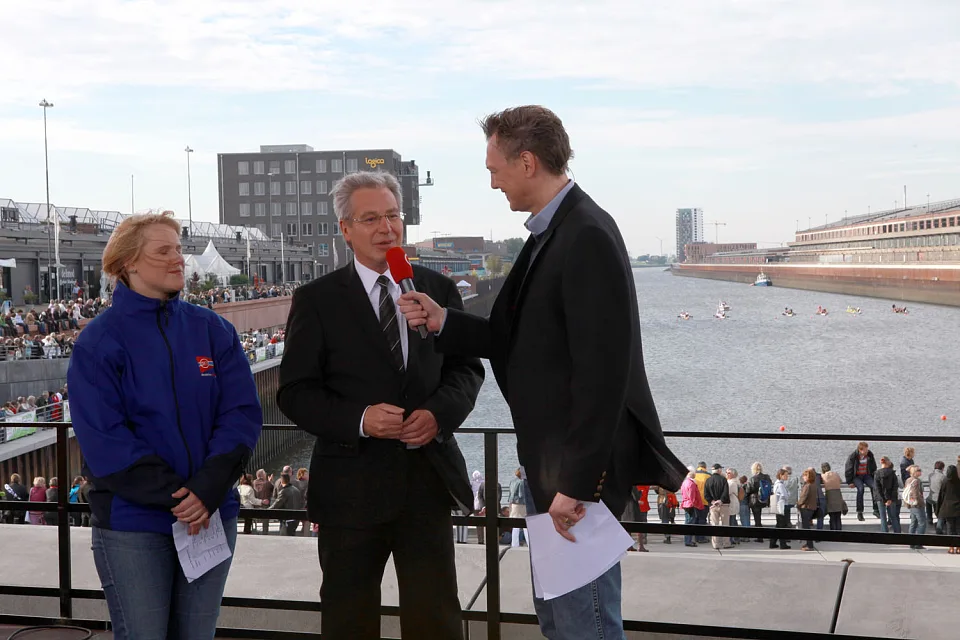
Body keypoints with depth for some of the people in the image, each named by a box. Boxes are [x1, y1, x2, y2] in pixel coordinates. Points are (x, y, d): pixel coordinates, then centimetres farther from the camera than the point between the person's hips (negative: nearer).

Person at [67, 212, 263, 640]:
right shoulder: (98, 341, -5)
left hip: (212, 515, 3)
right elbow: (103, 439, -11)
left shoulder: (212, 329, 4)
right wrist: (176, 497, -17)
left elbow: (242, 413, -2)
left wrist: (209, 489, -16)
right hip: (133, 521, -3)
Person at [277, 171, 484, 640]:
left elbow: (466, 368, 8)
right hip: (351, 489, -2)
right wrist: (359, 420, -21)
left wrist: (440, 412, -13)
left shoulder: (439, 289, 7)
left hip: (429, 479, 2)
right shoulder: (316, 300, -2)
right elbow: (294, 393, -5)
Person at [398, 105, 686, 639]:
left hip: (579, 471, -10)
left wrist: (576, 483, -22)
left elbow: (603, 371, -24)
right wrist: (443, 322, 4)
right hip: (548, 462, 10)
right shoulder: (550, 232, 11)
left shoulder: (588, 236, -20)